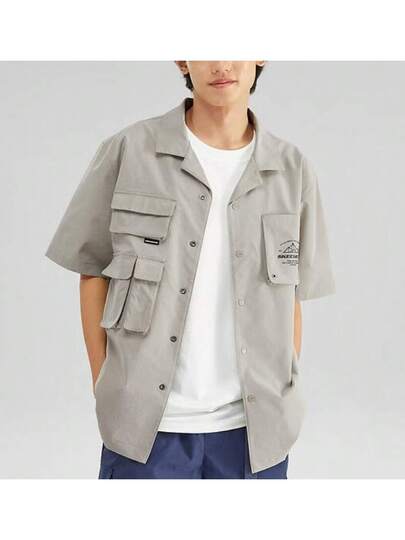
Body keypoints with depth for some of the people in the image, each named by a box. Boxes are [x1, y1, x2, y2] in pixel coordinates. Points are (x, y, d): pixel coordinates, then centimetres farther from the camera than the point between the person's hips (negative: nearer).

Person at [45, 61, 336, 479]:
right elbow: (92, 271, 3)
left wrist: (283, 405, 7)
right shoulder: (128, 151, -4)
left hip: (252, 428, 2)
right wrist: (105, 393, 1)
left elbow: (290, 298, 9)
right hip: (145, 427, -1)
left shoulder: (292, 170, 2)